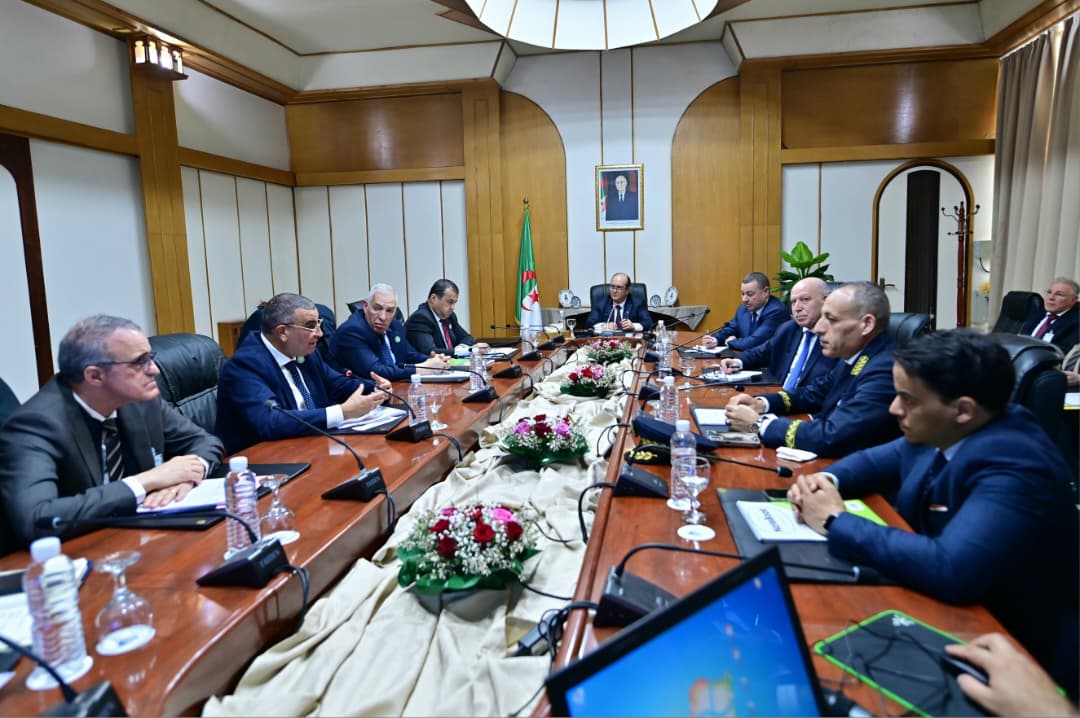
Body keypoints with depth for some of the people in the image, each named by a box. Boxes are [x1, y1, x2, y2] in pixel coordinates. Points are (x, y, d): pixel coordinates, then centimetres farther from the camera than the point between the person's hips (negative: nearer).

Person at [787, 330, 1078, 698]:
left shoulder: (1015, 467, -30)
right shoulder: (941, 431, -5)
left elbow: (950, 570, -42)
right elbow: (879, 459, 13)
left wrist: (837, 522, -29)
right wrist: (826, 480, -9)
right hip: (947, 610, 7)